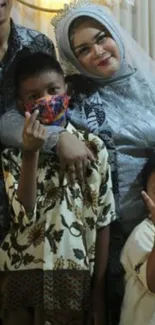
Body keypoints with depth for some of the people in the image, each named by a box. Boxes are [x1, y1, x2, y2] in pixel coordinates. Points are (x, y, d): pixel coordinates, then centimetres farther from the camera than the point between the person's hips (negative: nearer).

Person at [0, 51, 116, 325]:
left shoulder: (93, 147, 0)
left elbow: (103, 220, 2)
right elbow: (24, 215, -12)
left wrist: (99, 287, 2)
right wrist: (31, 153, -20)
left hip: (75, 276, 0)